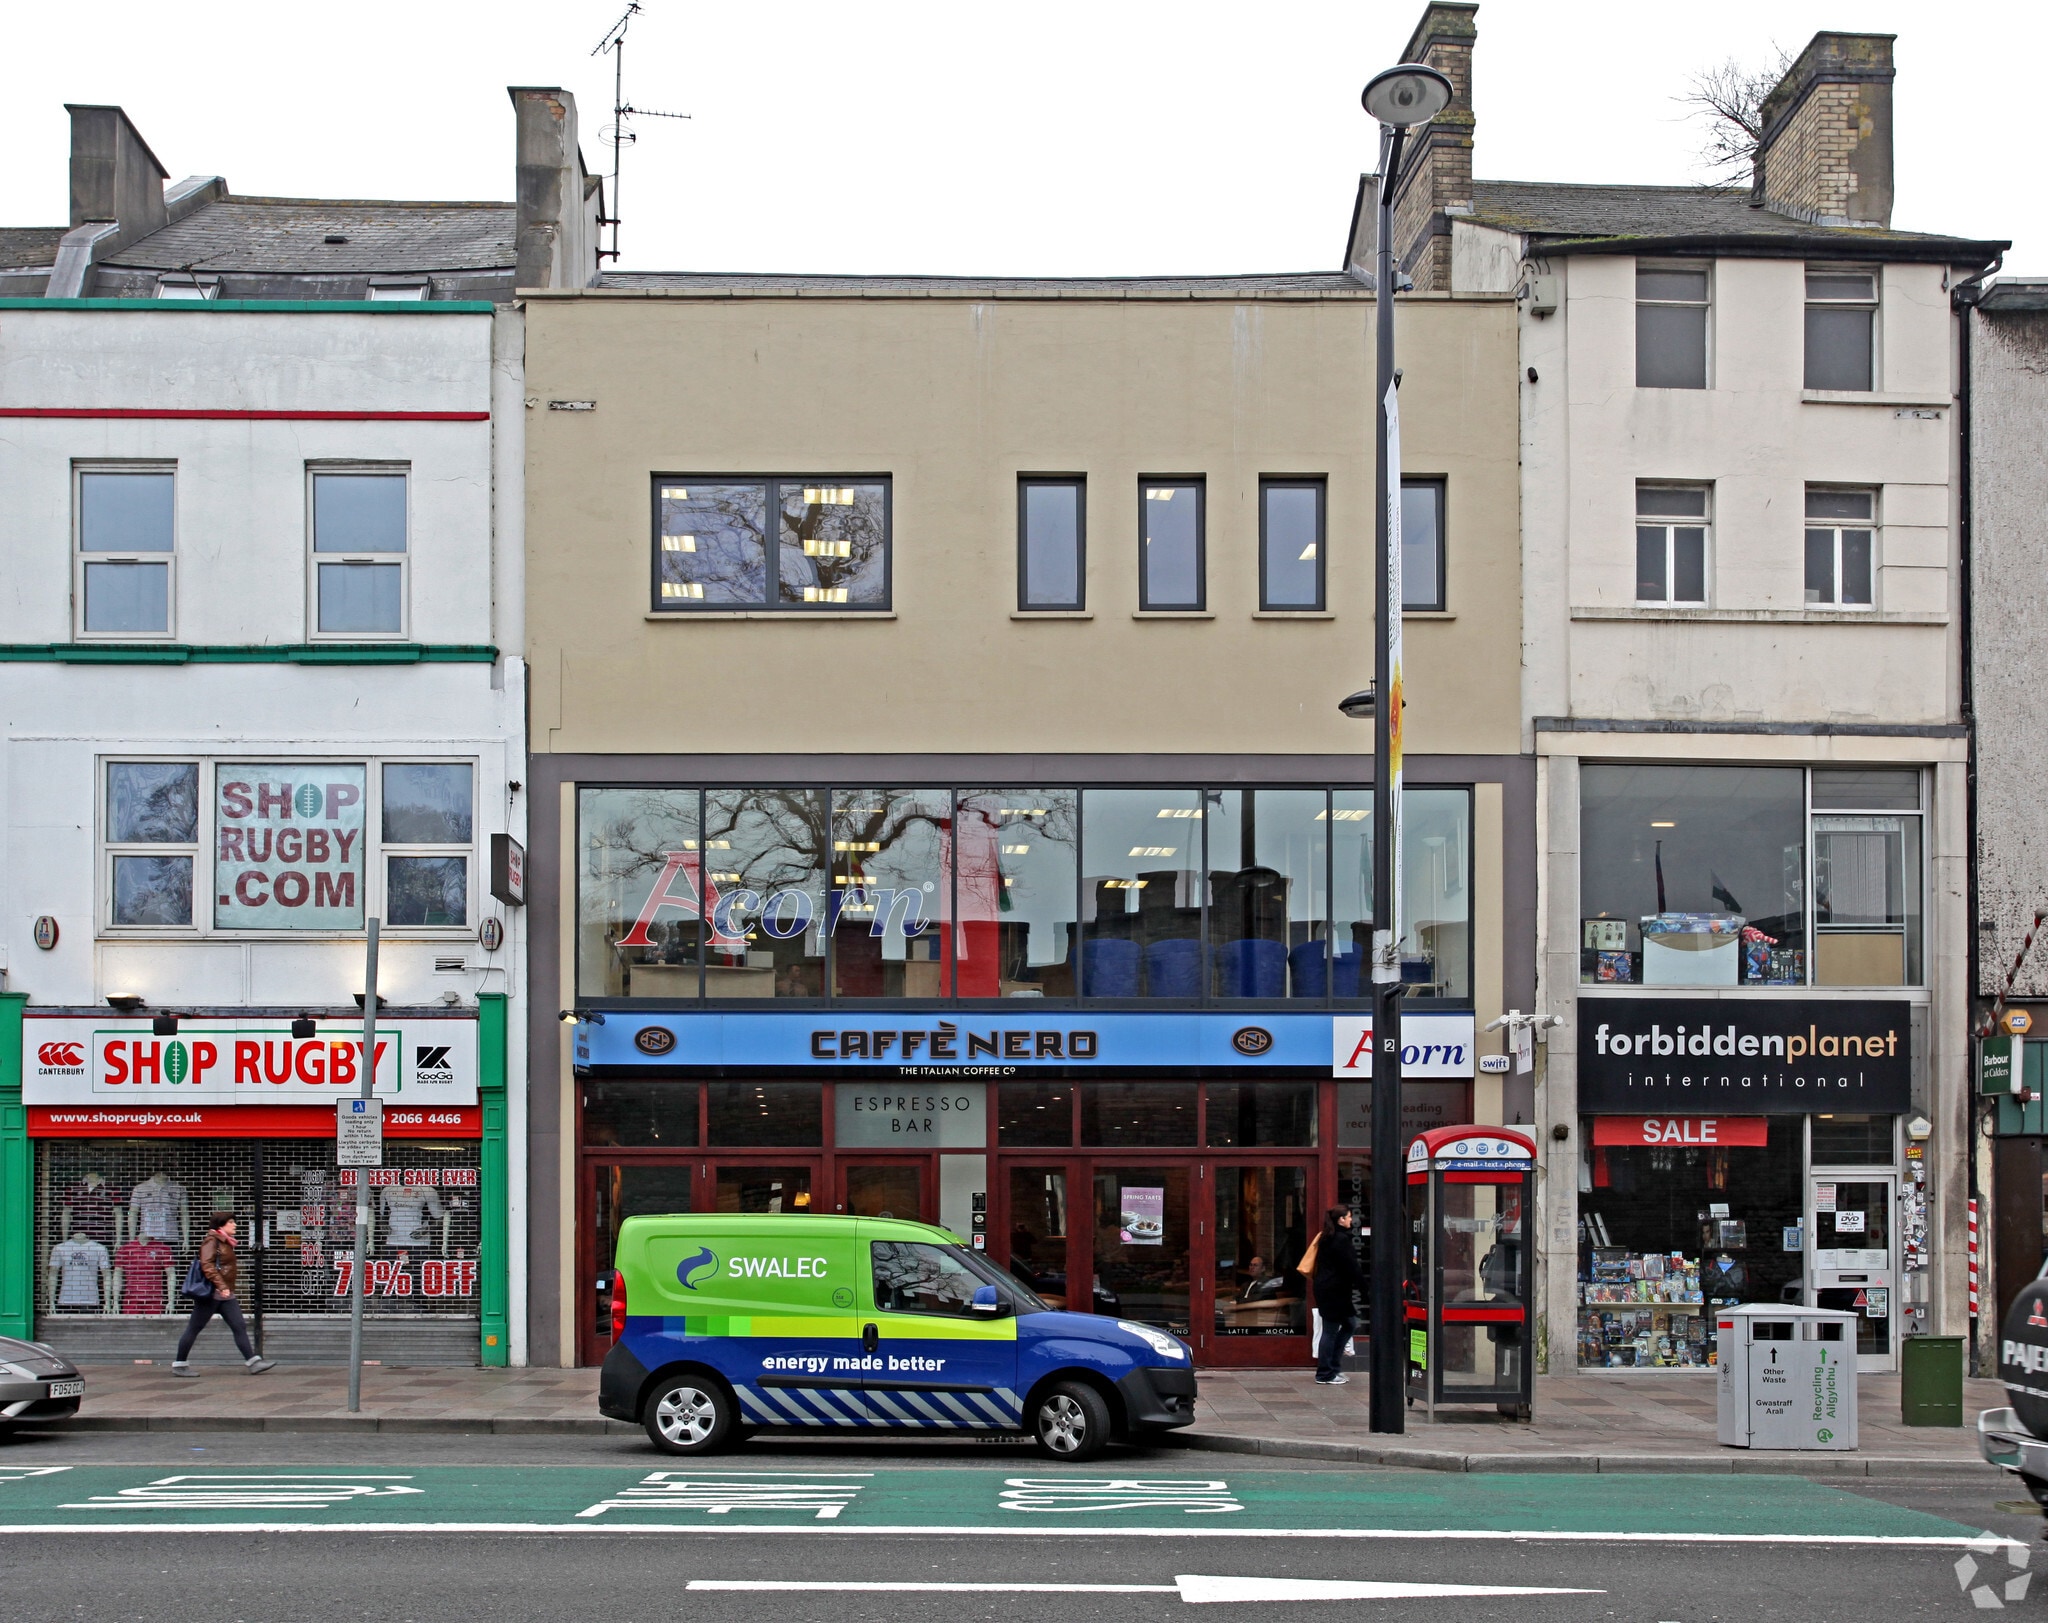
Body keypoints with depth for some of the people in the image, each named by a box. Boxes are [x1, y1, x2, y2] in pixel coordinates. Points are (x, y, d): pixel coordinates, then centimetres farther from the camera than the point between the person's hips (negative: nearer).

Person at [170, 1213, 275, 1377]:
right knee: (194, 1328, 0)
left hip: (226, 1295, 9)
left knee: (240, 1327, 0)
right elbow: (207, 1265, -22)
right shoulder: (211, 1241, -10)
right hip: (210, 1293, -9)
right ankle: (179, 1364, 9)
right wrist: (221, 1286, -28)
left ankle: (252, 1362, -5)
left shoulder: (226, 1243, 17)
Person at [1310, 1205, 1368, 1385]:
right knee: (1331, 1331, -3)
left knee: (1350, 1325, 17)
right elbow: (1352, 1267, -17)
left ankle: (1333, 1367, 18)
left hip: (1325, 1288, 10)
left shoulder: (1327, 1238, 14)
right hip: (1334, 1291, -10)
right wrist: (1363, 1286, -9)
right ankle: (1325, 1375, 3)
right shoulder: (1341, 1240, -16)